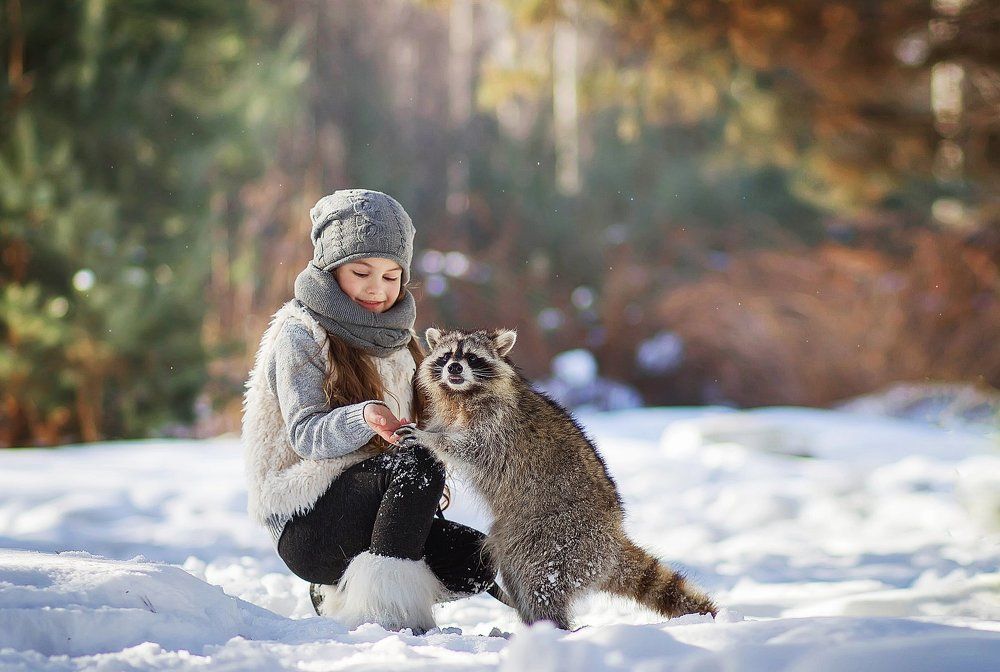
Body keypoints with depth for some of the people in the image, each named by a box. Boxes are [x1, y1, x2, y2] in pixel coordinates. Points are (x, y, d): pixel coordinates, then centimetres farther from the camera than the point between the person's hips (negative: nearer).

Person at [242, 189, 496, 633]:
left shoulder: (395, 338, 16)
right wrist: (363, 419, -35)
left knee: (479, 564, -15)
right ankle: (385, 611, -27)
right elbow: (306, 435, -16)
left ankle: (343, 592, 5)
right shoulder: (300, 335, -6)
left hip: (374, 508, 7)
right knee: (418, 463, -31)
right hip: (307, 527, -7)